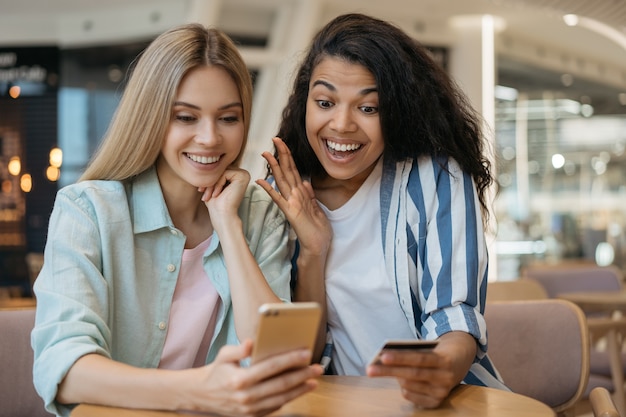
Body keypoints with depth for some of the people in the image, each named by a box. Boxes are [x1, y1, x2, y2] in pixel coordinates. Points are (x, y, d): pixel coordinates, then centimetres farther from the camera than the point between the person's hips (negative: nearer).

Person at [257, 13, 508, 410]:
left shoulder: (437, 178, -5)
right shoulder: (284, 197, 2)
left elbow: (455, 314, -12)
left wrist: (444, 368, -33)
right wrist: (313, 251, -13)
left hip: (449, 399, 0)